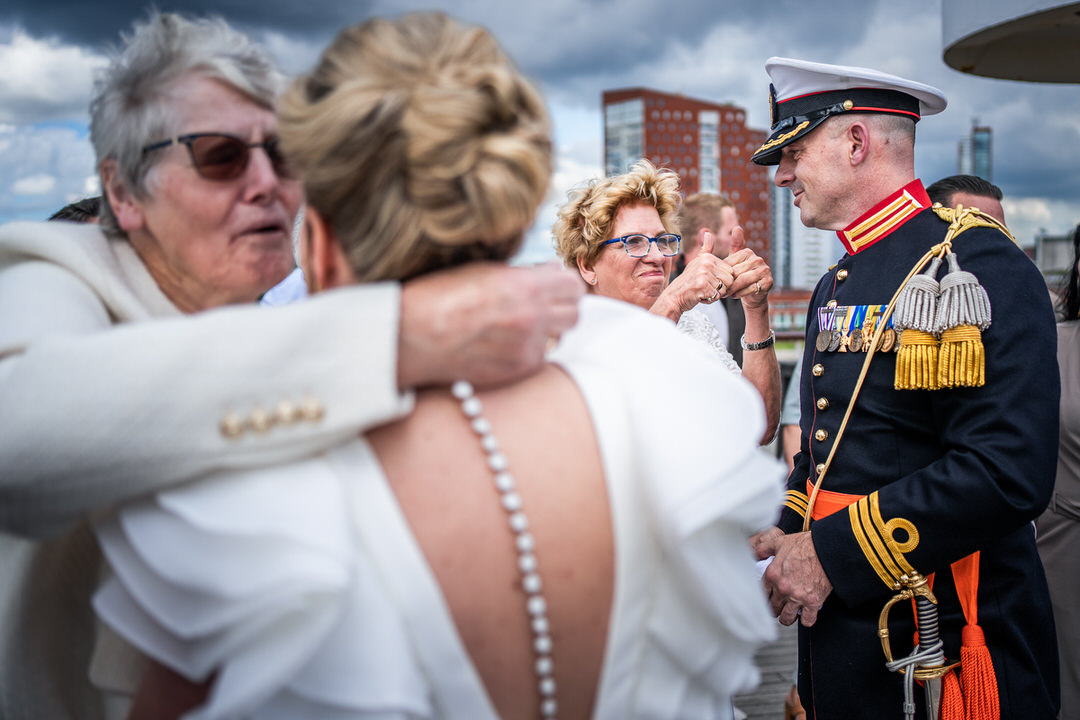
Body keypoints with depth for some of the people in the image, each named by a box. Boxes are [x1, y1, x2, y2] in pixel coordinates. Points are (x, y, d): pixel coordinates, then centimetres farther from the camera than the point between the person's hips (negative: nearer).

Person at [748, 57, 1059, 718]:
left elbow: (1007, 472, -24)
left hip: (940, 648, -7)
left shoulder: (975, 262, -14)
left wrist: (831, 555, -21)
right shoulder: (835, 286, 13)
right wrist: (786, 536, 2)